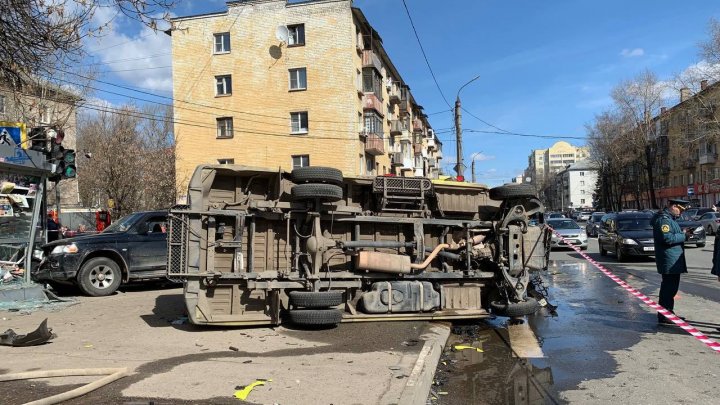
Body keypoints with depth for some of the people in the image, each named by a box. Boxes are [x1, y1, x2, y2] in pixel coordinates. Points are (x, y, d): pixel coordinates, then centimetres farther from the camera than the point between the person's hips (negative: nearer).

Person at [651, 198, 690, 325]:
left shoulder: (669, 218, 18)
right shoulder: (663, 219, -16)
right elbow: (667, 238, -26)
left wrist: (682, 233, 8)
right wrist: (684, 236, -15)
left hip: (673, 259, 11)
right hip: (669, 260, -11)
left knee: (670, 286, 18)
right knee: (669, 287, -7)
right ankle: (663, 316, -1)